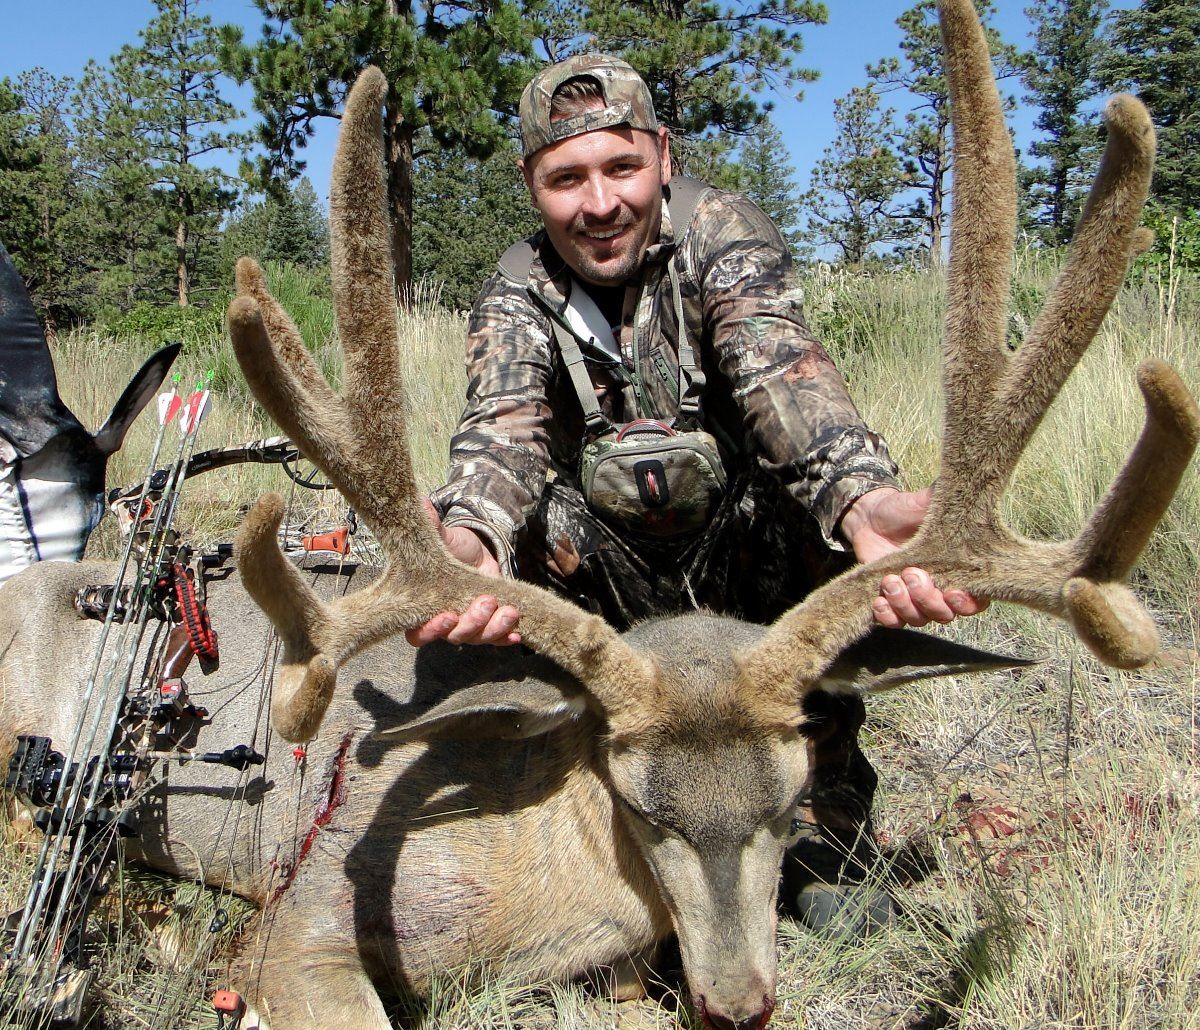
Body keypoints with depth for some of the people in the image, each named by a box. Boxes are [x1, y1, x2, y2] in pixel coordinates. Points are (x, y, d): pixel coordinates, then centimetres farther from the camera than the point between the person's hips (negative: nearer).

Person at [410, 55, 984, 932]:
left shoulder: (721, 232, -13)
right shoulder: (517, 293, -8)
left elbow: (778, 368, -33)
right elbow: (502, 425, -28)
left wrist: (865, 500, -55)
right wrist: (464, 541, -53)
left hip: (749, 563, -1)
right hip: (617, 593, 2)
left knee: (819, 499, -30)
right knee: (534, 514, -25)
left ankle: (831, 825, -15)